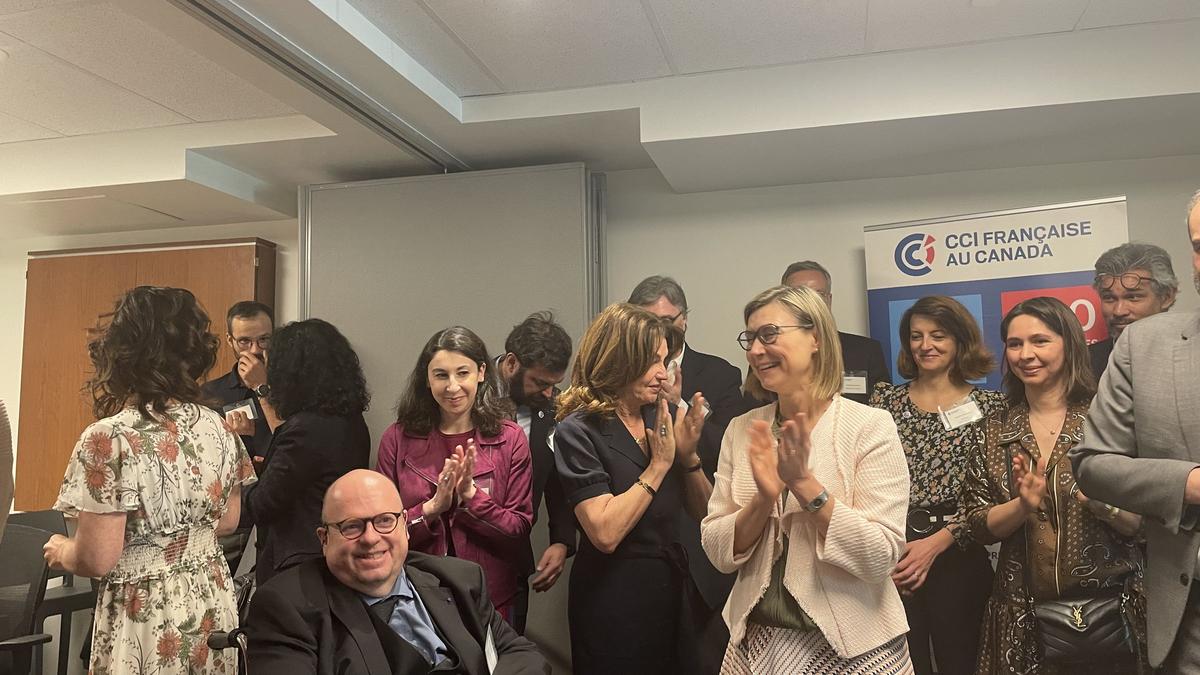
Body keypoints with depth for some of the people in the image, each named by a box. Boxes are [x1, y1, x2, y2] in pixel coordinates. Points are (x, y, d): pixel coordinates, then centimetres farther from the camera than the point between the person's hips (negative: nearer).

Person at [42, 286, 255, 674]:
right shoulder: (217, 428, -3)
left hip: (145, 619, -5)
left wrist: (60, 552, 3)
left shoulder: (109, 439, -20)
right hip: (213, 604, 5)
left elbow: (96, 560, -17)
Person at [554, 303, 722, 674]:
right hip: (616, 601, -6)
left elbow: (703, 514, 6)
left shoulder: (663, 418, 2)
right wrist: (660, 464, -18)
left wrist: (689, 455, -11)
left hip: (677, 586, 6)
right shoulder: (578, 431, -14)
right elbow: (605, 533, -25)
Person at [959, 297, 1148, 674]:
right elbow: (975, 525, 1)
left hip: (1108, 607, -2)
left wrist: (1101, 501, -23)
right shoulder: (996, 430, 5)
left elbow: (1145, 523, -4)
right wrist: (1023, 505, -16)